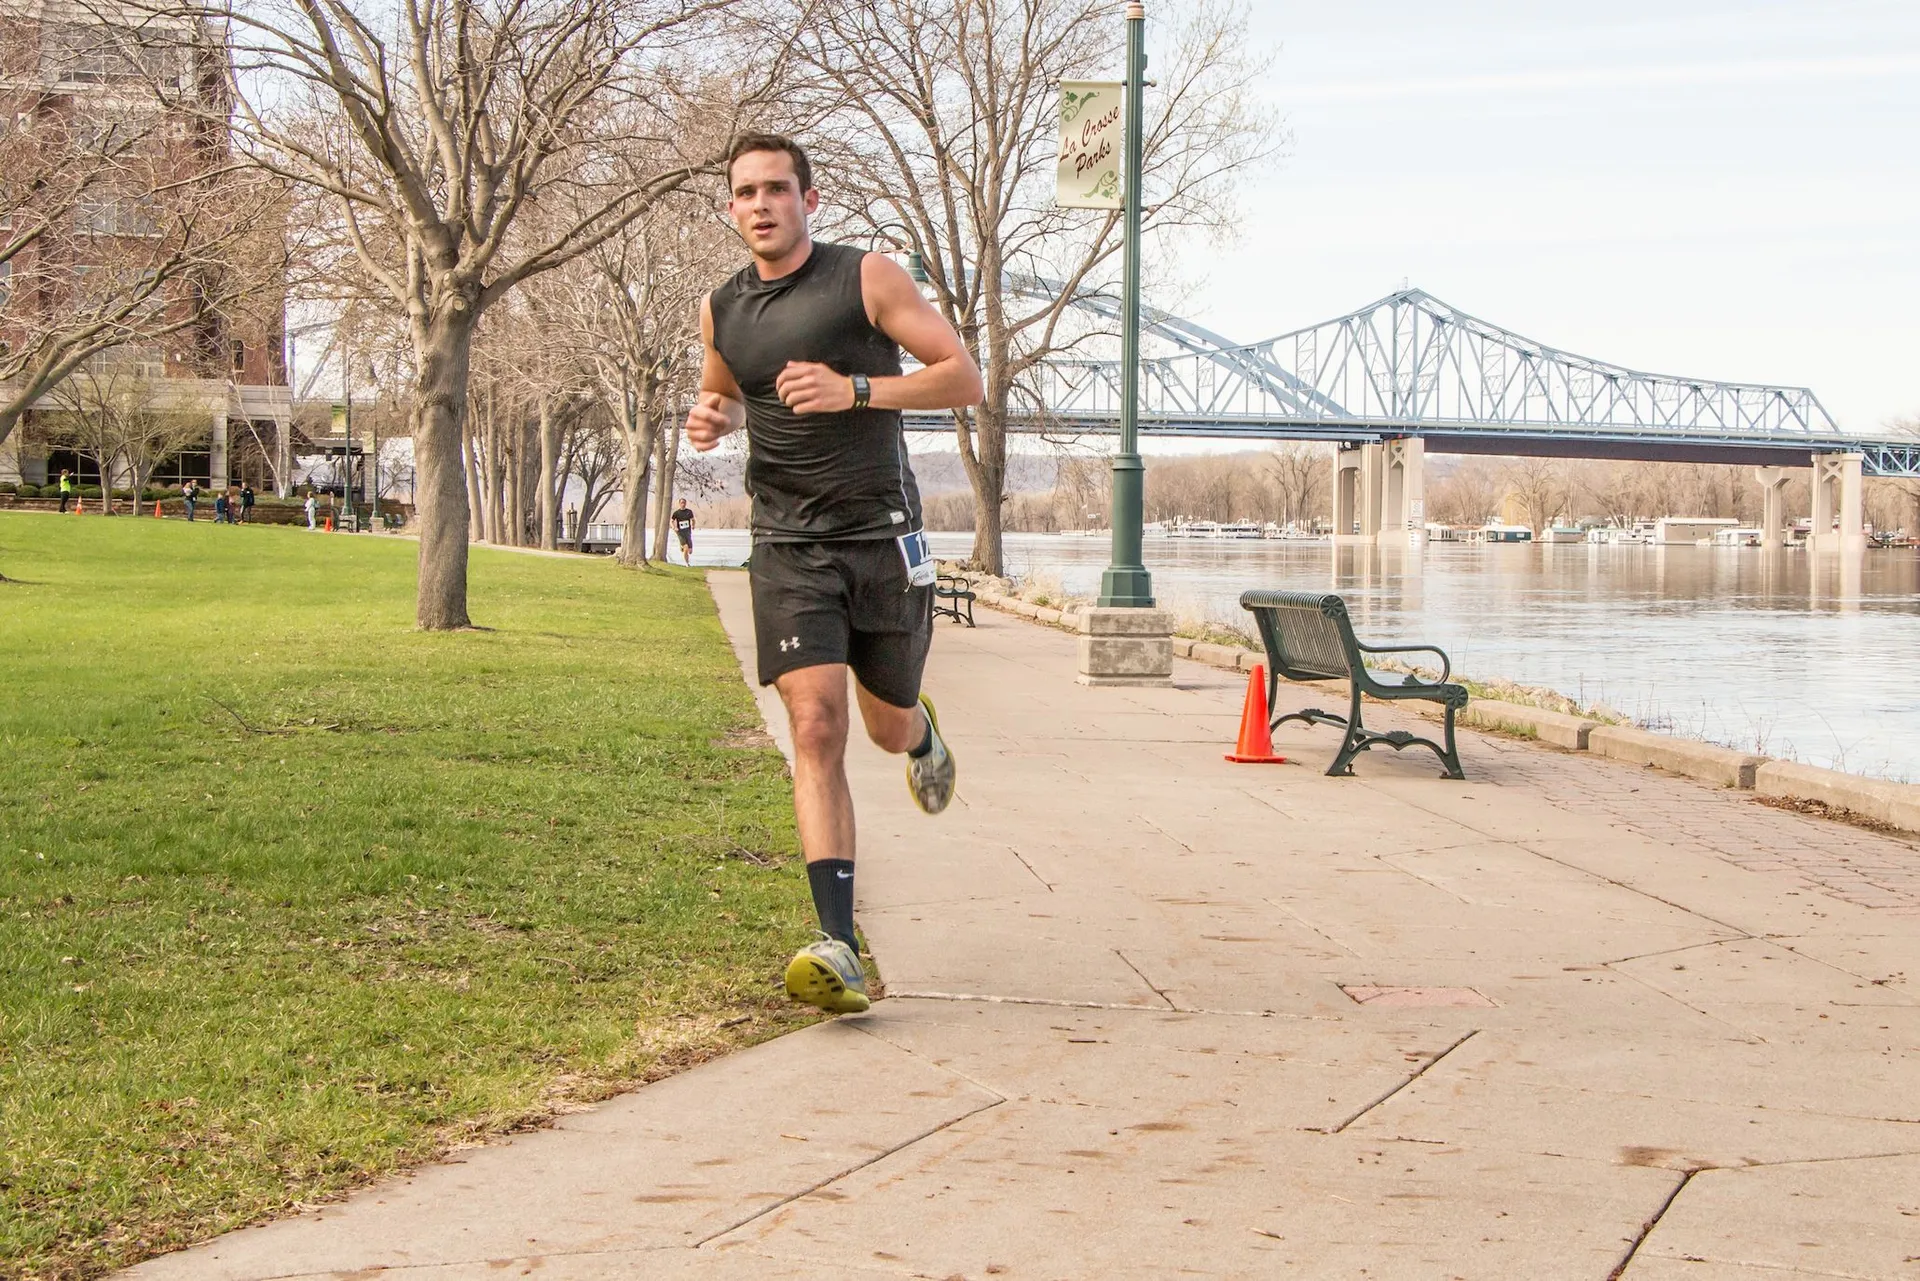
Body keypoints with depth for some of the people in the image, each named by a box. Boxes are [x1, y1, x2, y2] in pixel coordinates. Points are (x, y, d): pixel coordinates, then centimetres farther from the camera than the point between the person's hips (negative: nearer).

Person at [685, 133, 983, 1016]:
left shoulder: (867, 278, -4)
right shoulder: (721, 310, 9)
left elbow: (964, 379, -7)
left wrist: (854, 391, -21)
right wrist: (711, 418, 4)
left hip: (882, 537, -1)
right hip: (788, 547, 2)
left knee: (887, 729, 13)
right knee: (816, 731, -15)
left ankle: (923, 737, 55)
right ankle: (838, 952, -21)